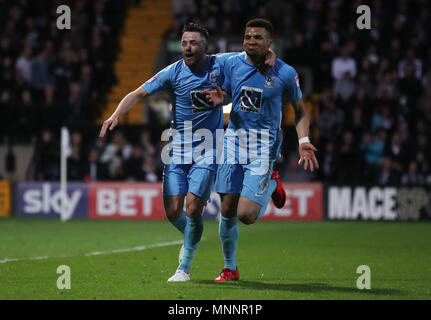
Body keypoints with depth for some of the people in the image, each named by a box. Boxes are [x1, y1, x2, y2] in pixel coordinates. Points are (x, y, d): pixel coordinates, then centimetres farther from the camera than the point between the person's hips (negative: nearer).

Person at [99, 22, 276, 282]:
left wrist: (270, 55, -11)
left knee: (193, 210, -13)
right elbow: (138, 94, -3)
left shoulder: (220, 64, -3)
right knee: (173, 212, -3)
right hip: (178, 150, 1)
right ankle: (191, 238, 32)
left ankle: (184, 268, 2)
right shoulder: (173, 72, -4)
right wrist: (116, 115, -18)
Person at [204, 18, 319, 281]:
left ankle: (271, 185, 20)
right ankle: (230, 269, 21)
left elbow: (300, 110, 7)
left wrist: (303, 141, -7)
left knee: (246, 215, -12)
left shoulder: (285, 74, -6)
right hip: (233, 142, 3)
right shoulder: (232, 63, 1)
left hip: (263, 148, -3)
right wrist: (219, 99, -9)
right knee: (228, 212, 1)